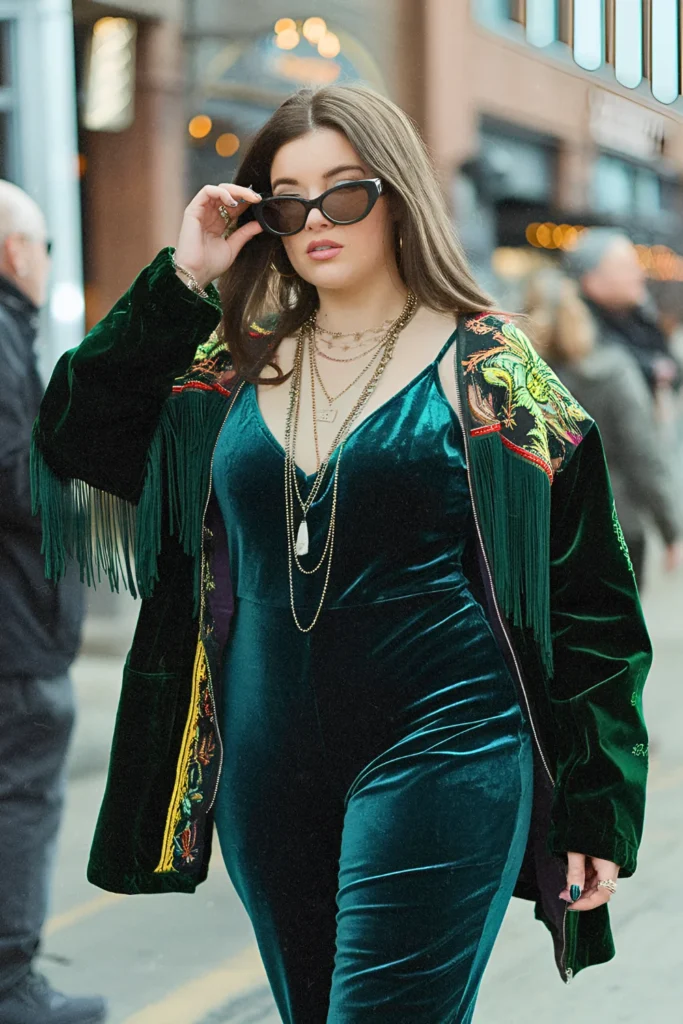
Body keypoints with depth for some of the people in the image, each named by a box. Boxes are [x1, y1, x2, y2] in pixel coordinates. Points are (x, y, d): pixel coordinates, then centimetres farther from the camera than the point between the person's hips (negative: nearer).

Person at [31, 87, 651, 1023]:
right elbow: (72, 436, 2)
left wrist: (601, 813, -5)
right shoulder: (234, 367, 10)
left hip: (441, 758, -5)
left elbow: (589, 597, -3)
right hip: (268, 764, 5)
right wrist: (182, 279, -4)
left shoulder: (486, 369, -3)